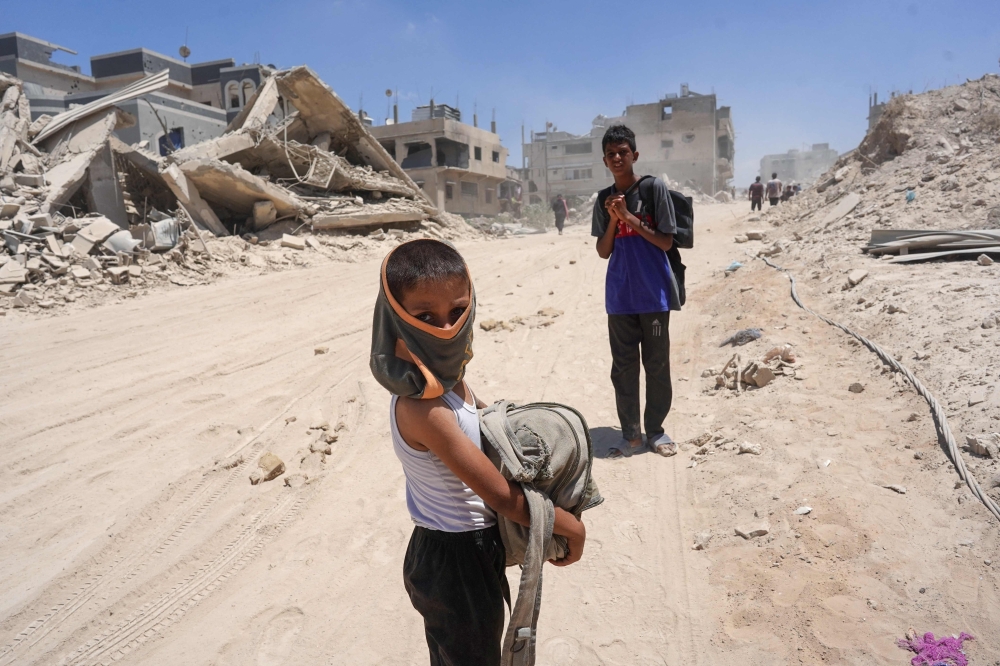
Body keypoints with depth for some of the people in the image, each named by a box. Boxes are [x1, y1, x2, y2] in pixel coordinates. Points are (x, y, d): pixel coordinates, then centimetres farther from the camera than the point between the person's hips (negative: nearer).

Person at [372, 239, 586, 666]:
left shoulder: (449, 376, -6)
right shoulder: (422, 409, -33)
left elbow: (482, 415, 19)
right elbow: (504, 498, -28)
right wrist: (571, 526, -15)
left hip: (469, 548, 8)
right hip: (455, 561, -8)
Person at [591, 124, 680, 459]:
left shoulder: (655, 188, -3)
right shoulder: (603, 199, 8)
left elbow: (666, 241, -6)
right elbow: (603, 252, 7)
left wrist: (629, 217, -13)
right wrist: (613, 220, -8)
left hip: (653, 293, -3)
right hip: (620, 295, 3)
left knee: (657, 364, 5)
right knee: (623, 366, 5)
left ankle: (655, 428, 19)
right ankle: (630, 432, 15)